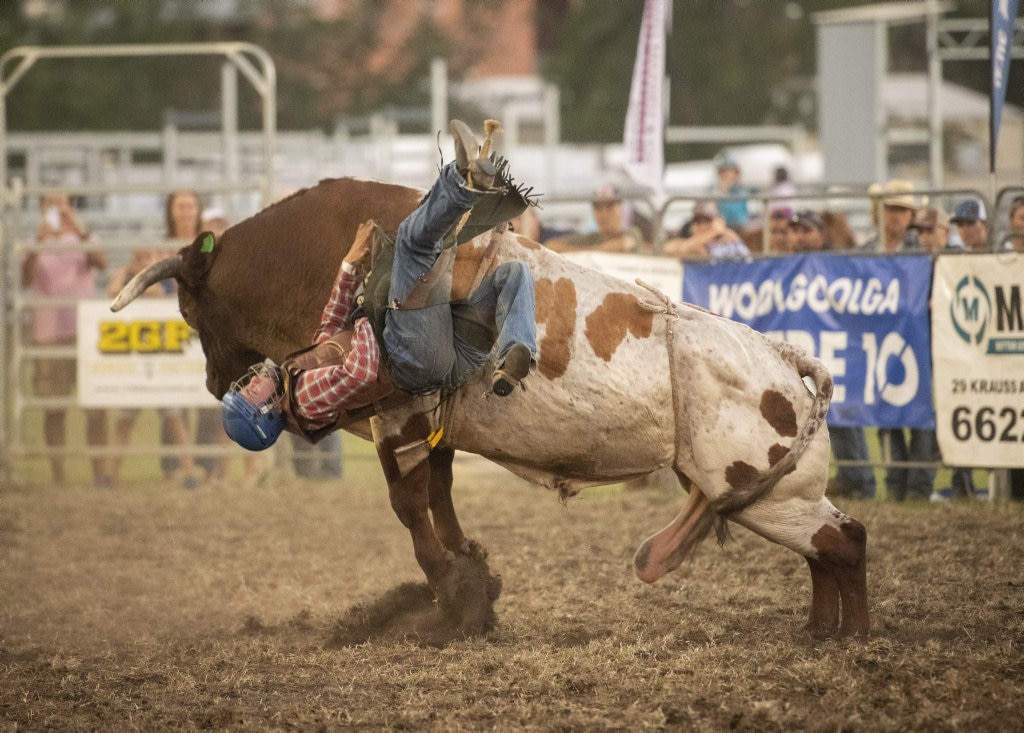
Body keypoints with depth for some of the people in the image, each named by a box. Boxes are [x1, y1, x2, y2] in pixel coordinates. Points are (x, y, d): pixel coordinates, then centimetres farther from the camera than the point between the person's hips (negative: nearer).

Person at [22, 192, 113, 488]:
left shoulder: (83, 240, 10)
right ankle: (58, 476, 1)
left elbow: (101, 263, -12)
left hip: (85, 330, 0)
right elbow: (26, 279, -10)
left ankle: (100, 471, -6)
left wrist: (80, 231, -26)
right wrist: (38, 243, -25)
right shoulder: (35, 244, 8)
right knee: (54, 408, -1)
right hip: (49, 331, 0)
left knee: (96, 404, -7)